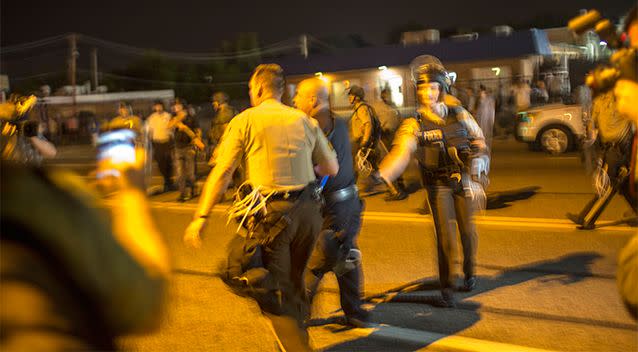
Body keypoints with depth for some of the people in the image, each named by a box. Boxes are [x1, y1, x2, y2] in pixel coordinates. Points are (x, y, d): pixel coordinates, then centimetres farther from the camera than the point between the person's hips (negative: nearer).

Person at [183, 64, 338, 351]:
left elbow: (222, 173, -7)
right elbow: (332, 168, 13)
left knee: (274, 292, 5)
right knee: (294, 281, 23)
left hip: (271, 213, -5)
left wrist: (201, 217, -4)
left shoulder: (245, 121, -2)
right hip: (308, 209, 5)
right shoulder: (305, 120, 8)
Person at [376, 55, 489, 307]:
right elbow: (400, 153, -30)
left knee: (467, 228, 12)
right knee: (445, 234, -8)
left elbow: (478, 138, 9)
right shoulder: (414, 125, -15)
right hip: (438, 185, -2)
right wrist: (381, 175, -45)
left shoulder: (458, 113, -5)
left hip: (464, 180, 2)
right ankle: (447, 287, 3)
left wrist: (478, 158, -7)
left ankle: (469, 272, 36)